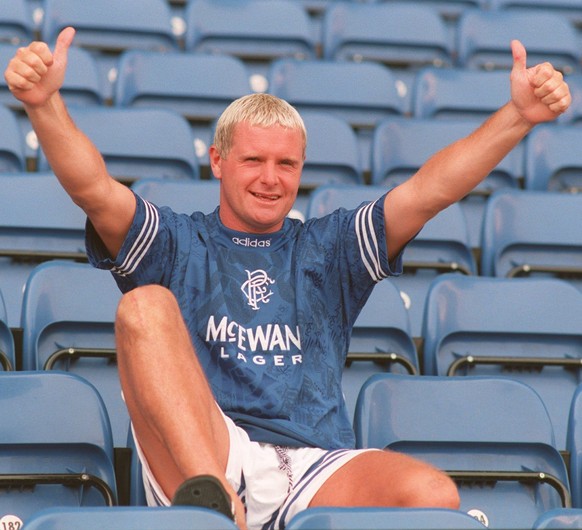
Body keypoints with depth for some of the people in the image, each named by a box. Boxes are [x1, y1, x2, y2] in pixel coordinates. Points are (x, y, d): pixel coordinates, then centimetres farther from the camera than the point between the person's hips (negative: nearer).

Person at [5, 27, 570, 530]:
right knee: (145, 306, -25)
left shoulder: (327, 248, 24)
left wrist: (519, 115, -2)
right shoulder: (174, 243, 17)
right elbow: (93, 188, -2)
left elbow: (431, 190, 12)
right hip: (193, 461, -1)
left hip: (313, 470, 2)